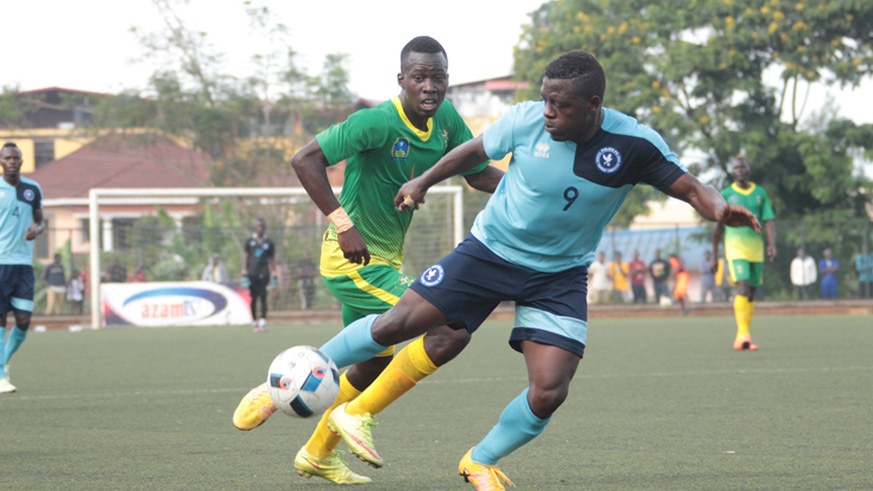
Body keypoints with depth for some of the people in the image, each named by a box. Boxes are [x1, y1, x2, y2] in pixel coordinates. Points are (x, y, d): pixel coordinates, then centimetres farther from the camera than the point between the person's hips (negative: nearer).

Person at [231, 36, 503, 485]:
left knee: (374, 363, 24)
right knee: (451, 332, -18)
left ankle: (318, 455, 42)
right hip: (354, 260, -9)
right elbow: (305, 160, -26)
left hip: (384, 259, 9)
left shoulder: (446, 119, 1)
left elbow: (478, 173, 12)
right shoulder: (378, 122, -23)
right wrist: (342, 223, -32)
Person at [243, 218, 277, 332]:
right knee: (253, 299, 1)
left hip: (264, 273, -1)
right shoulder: (250, 242, 11)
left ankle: (263, 323, -15)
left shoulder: (269, 242, 10)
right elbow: (246, 259, 10)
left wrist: (274, 277, 9)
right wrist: (244, 275, 2)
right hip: (252, 273, 1)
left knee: (263, 297, -11)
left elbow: (272, 260, 13)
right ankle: (254, 322, 8)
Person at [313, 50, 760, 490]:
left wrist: (719, 208, -37)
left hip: (560, 275, 0)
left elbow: (690, 188, -16)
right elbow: (476, 150, 4)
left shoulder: (634, 145, -18)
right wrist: (423, 183, 10)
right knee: (396, 325, -8)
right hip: (490, 251, 0)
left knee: (549, 393, -12)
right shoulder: (526, 121, -15)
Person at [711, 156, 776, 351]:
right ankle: (744, 334, -29)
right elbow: (718, 227, 10)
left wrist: (772, 244, -11)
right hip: (735, 246, -4)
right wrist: (714, 257, 11)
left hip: (756, 248, 4)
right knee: (743, 288, -20)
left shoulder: (760, 193, 13)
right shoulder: (726, 194, 6)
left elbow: (769, 222, 7)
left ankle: (741, 338, 11)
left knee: (751, 293, 4)